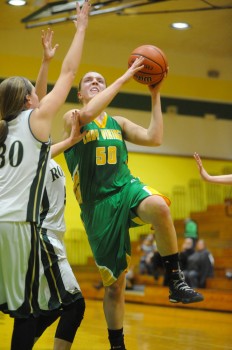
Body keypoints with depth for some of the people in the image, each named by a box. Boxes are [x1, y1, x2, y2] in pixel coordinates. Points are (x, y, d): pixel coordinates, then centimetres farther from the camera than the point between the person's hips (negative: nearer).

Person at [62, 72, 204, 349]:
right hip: (98, 205, -2)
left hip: (127, 188, 2)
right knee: (113, 284, 3)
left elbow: (154, 138, 4)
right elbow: (87, 114, -19)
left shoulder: (118, 123, 17)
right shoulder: (71, 118, 5)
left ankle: (176, 281, -24)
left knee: (158, 206, -37)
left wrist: (155, 95, 4)